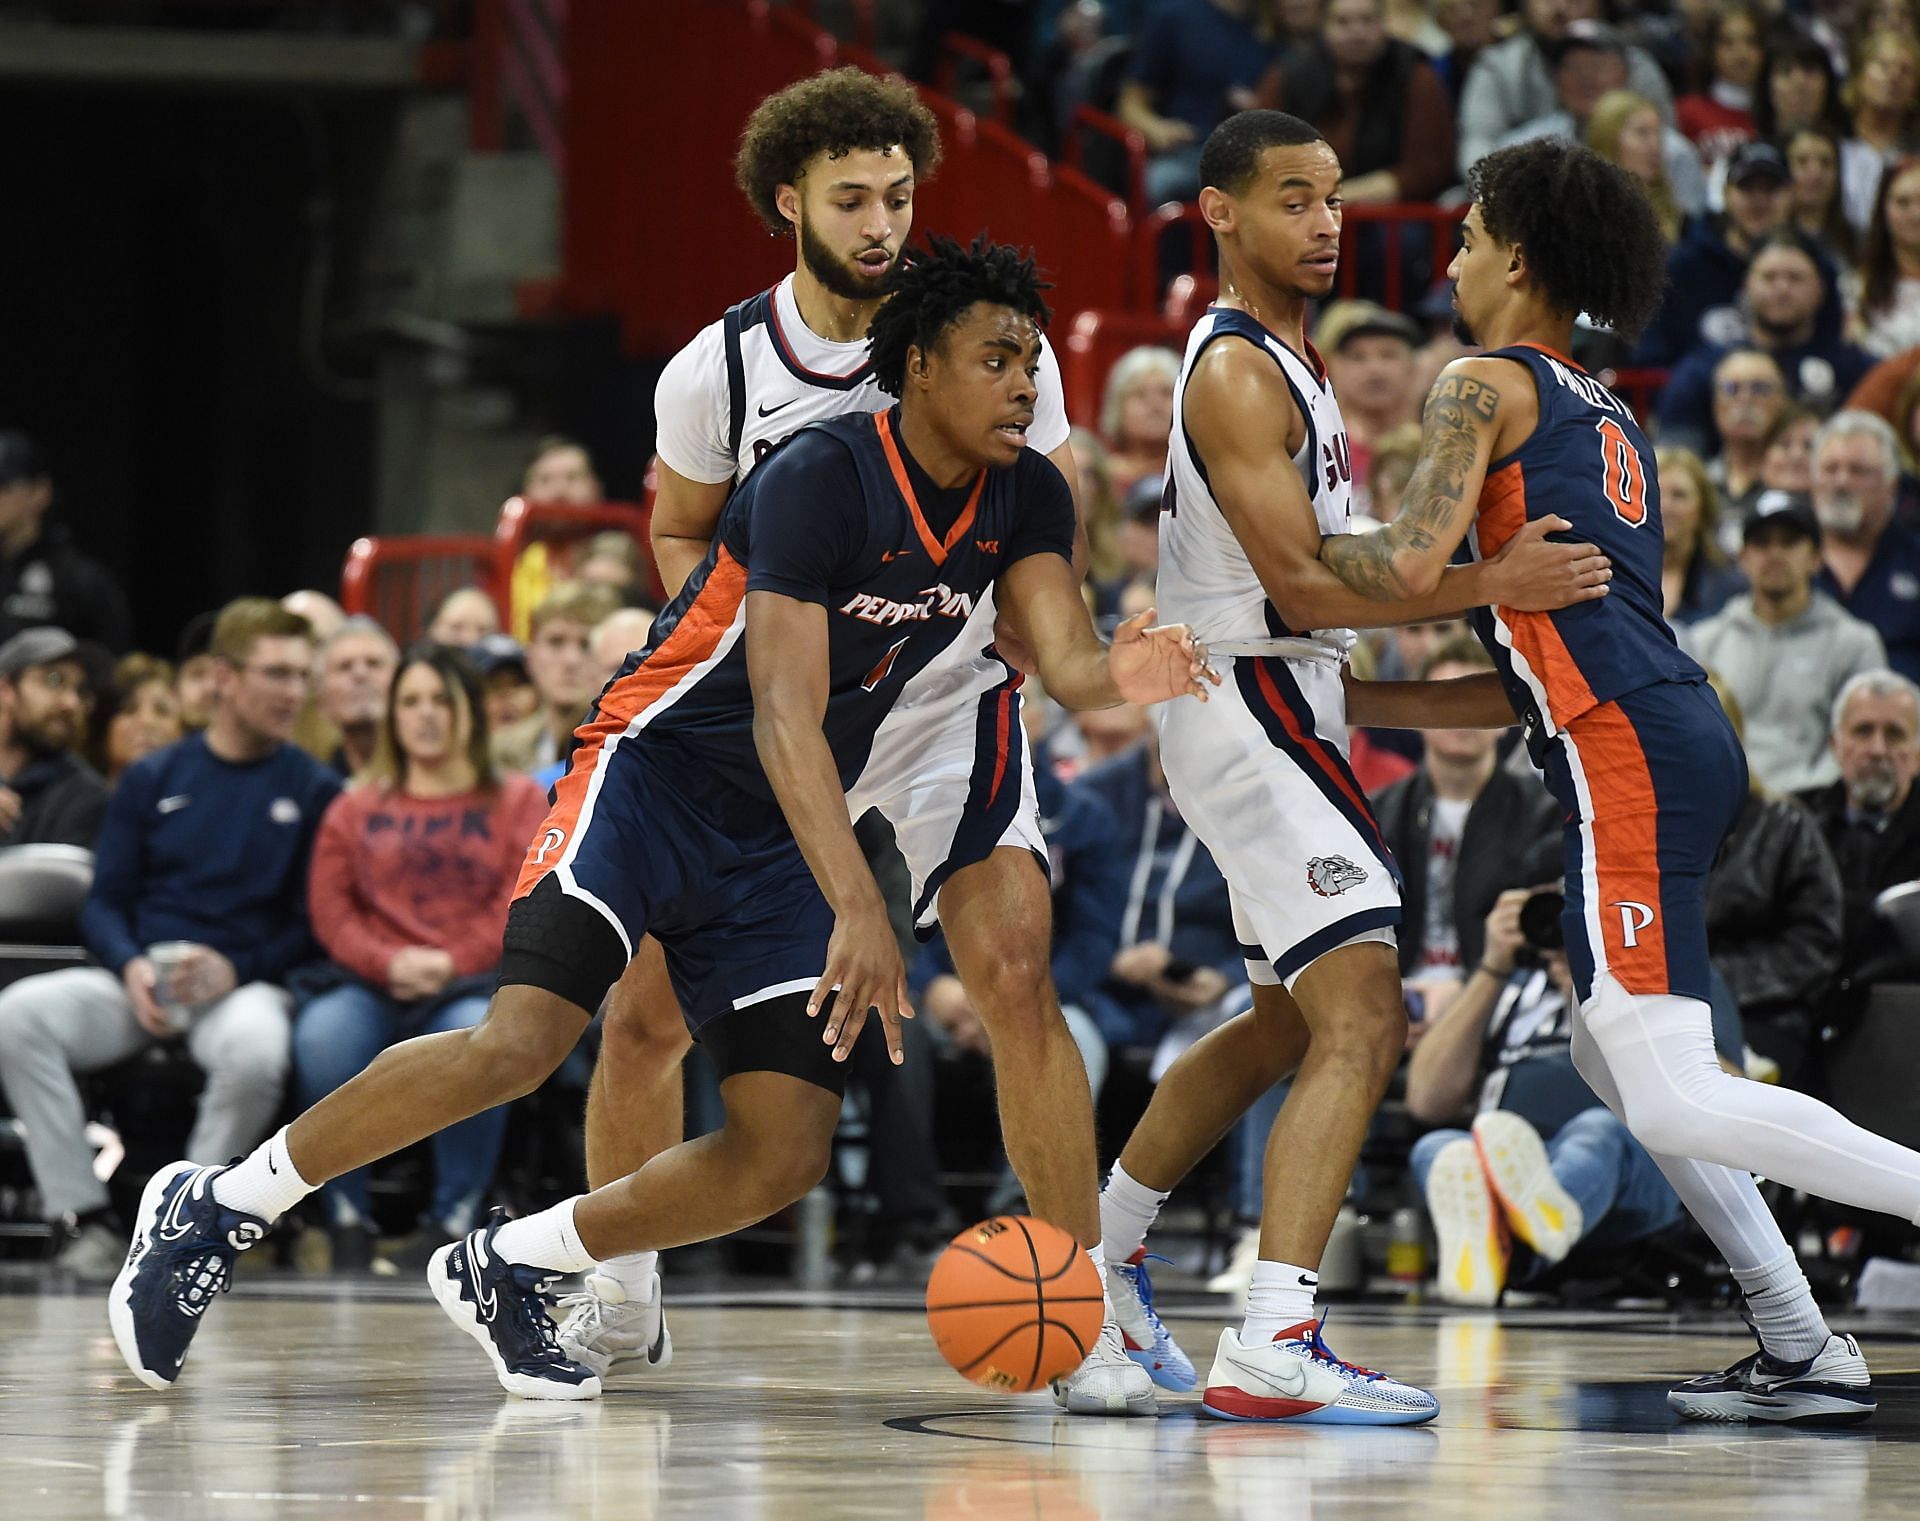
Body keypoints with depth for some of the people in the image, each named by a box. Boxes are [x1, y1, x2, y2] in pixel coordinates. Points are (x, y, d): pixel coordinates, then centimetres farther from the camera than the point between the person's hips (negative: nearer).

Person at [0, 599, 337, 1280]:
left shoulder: (314, 790, 7)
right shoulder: (153, 780, 13)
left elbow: (318, 923, 3)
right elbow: (104, 902, 10)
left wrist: (236, 968, -13)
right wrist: (133, 967, -11)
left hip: (247, 985, -2)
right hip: (139, 985, 2)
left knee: (255, 1048, -40)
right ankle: (84, 1217, -23)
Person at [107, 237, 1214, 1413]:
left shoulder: (1024, 497, 0)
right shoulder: (823, 477, -21)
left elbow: (1070, 663, -7)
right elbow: (786, 717, -28)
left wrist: (1119, 676, -33)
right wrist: (859, 910, -38)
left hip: (779, 837, 7)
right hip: (657, 775, -7)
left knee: (786, 1156, -5)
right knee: (524, 1040, -26)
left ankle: (506, 1267, 13)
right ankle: (219, 1206, -12)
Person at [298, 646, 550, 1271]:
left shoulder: (517, 802, 17)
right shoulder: (356, 810, 22)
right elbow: (329, 910, 9)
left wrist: (450, 962, -12)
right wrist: (390, 962, -11)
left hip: (475, 984, -1)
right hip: (374, 985, 2)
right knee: (321, 1033, -35)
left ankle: (453, 1216, -26)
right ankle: (347, 1219, -22)